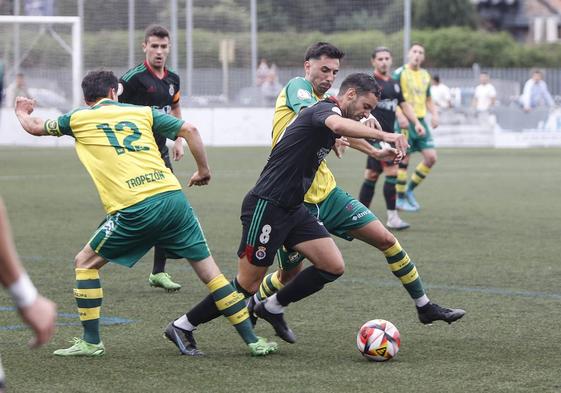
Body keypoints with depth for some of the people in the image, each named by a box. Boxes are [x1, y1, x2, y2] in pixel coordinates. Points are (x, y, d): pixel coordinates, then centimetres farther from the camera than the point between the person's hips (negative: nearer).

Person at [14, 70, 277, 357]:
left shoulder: (78, 118, 14)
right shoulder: (142, 112, 20)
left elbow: (35, 127, 31)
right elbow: (189, 130, 13)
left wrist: (22, 112, 53)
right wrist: (203, 170, 25)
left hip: (133, 210, -3)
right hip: (173, 197, 3)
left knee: (85, 262, 16)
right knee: (207, 267, 11)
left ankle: (91, 341, 12)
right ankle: (252, 340, 9)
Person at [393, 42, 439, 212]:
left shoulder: (425, 75, 13)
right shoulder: (399, 73, -6)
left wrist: (434, 114, 5)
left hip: (421, 121, 6)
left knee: (431, 157, -2)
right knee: (404, 160, -3)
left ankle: (409, 190, 15)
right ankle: (400, 199, 8)